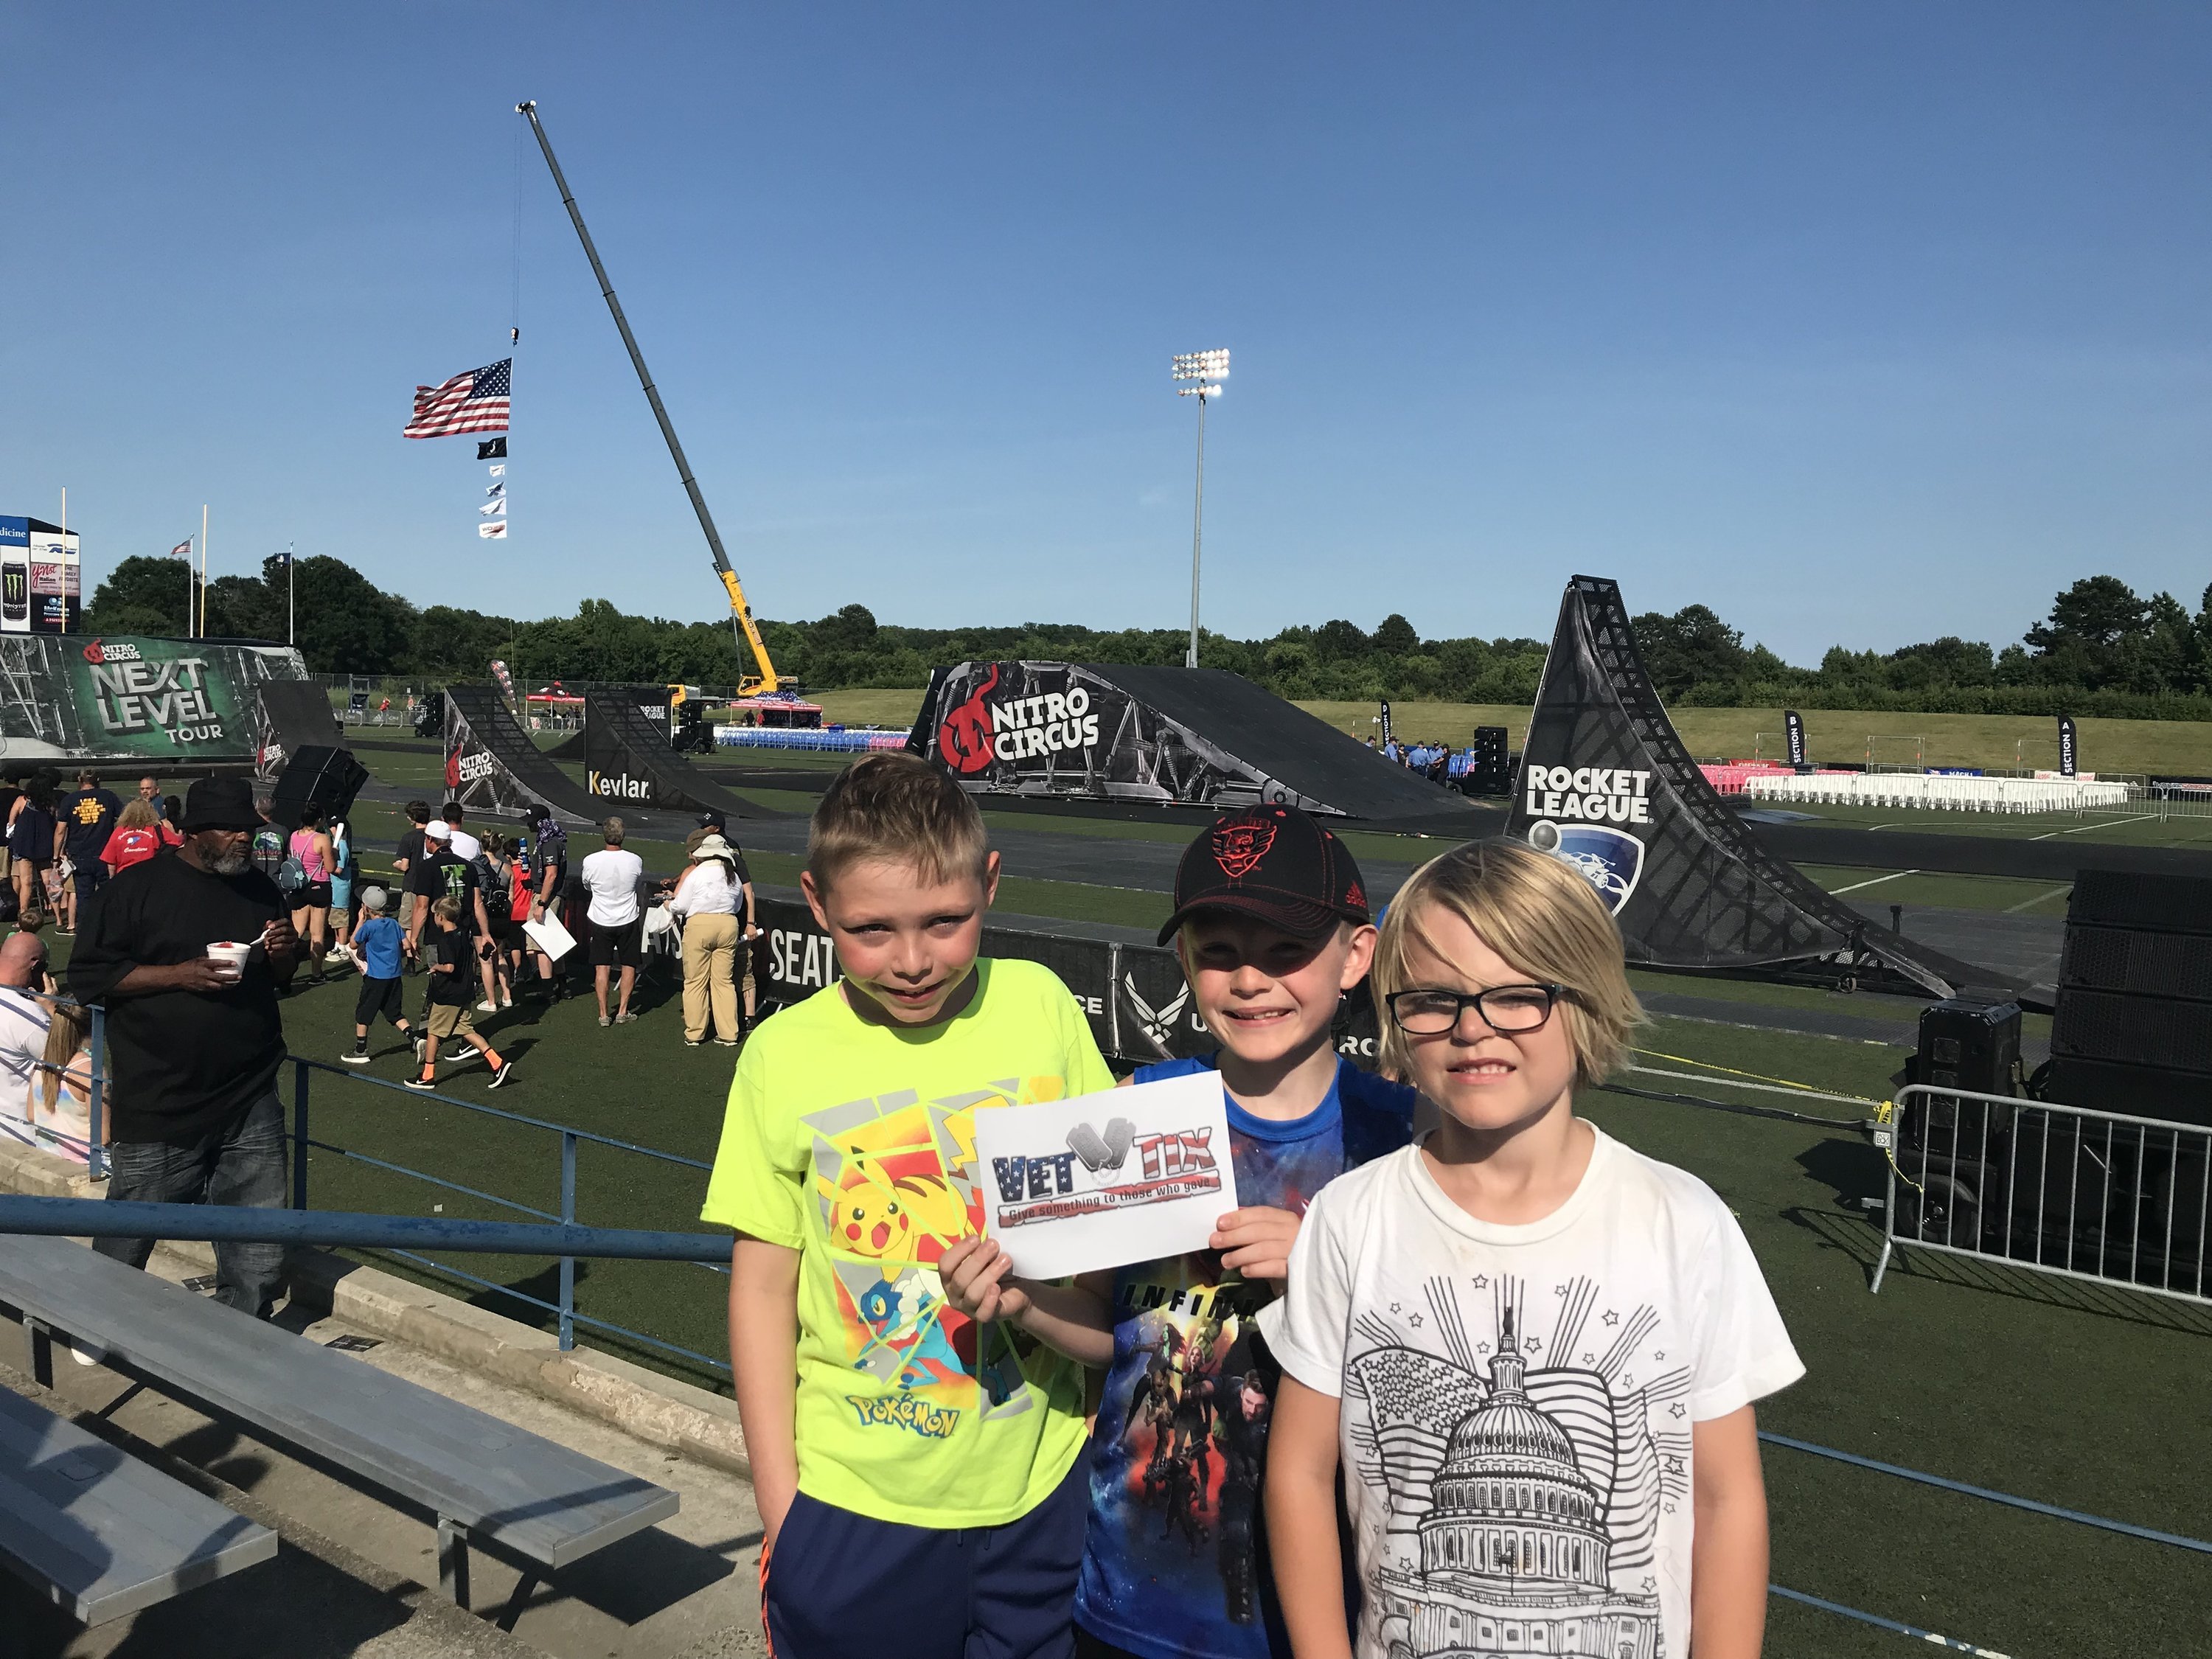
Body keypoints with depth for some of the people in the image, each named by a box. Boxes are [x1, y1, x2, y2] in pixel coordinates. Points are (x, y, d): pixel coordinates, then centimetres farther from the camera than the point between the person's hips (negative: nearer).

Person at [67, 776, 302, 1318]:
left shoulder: (260, 890, 9)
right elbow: (87, 974, -8)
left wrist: (285, 956, -4)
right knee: (127, 1239, 9)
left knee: (259, 1254, 8)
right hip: (159, 1107, -4)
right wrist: (181, 974, -19)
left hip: (251, 1104, 4)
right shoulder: (140, 886, -5)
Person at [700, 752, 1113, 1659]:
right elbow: (762, 1287, -4)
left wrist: (1043, 1280, -13)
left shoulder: (1040, 1007, -8)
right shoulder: (783, 1056, -11)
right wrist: (779, 1503, -2)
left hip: (1036, 1483, 2)